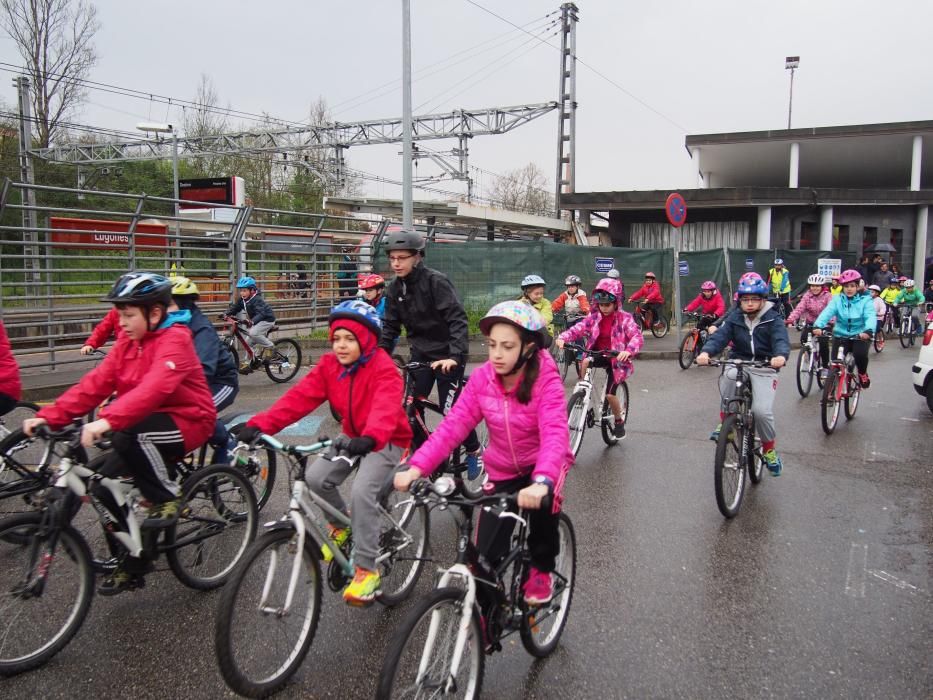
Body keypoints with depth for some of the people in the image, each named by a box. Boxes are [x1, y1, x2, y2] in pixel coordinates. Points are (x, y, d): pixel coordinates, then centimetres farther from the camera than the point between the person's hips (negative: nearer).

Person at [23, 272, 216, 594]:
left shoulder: (175, 339, -19)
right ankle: (135, 560, 17)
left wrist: (108, 420, -48)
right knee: (107, 486, -2)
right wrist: (51, 416, -14)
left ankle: (167, 498, -11)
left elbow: (154, 388, -37)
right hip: (147, 427, 8)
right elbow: (97, 382, -3)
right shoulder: (129, 341, 6)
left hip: (187, 422, -8)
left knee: (129, 435, -34)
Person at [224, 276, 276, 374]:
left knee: (252, 333, -31)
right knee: (248, 342, 6)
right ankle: (248, 363, 16)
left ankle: (269, 345, -12)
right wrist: (226, 313, -19)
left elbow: (261, 313, -37)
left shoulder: (257, 300, -26)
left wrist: (252, 321, -54)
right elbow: (234, 307, 0)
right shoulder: (242, 299, -2)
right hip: (256, 321, 9)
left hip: (267, 319, -9)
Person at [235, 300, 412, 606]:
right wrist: (260, 424, -29)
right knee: (316, 477, -15)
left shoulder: (383, 368, -22)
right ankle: (341, 524, 17)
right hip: (353, 437, 6)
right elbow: (299, 397, -16)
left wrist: (370, 437, -60)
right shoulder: (329, 365, -5)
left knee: (362, 492, -26)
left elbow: (385, 406, -40)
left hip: (386, 441, -6)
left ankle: (367, 570, -10)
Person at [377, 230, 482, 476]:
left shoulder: (436, 281, -19)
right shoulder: (393, 289, 0)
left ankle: (474, 451, 21)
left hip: (446, 354, -6)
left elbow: (457, 319, -25)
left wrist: (455, 356, -37)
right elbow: (390, 327, 6)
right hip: (420, 352, 6)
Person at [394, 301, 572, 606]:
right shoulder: (481, 378, -14)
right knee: (485, 557, -4)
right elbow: (452, 425, -19)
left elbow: (555, 433, -38)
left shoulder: (545, 380, -24)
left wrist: (541, 481, -57)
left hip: (542, 467, -2)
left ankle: (541, 570, -1)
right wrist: (416, 467, -33)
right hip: (502, 472, 3)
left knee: (542, 500, -33)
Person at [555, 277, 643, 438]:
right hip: (598, 353, 3)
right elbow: (578, 329, -12)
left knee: (610, 394, -8)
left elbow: (637, 337, -26)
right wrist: (563, 337, -33)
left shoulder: (624, 318, -13)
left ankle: (619, 421, 21)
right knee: (585, 362, -32)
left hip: (616, 357, -3)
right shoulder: (594, 317, -2)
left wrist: (628, 351, -47)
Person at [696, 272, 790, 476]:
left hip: (763, 368, -1)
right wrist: (706, 352, -32)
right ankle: (725, 421, -15)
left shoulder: (773, 319, -3)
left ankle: (770, 450, 11)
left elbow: (781, 340, -19)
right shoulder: (735, 317, 3)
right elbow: (720, 336, -11)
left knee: (762, 411, -19)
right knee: (729, 376, -36)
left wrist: (780, 356, -43)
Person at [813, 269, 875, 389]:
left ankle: (862, 373, 6)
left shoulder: (865, 300, -4)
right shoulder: (837, 300, 0)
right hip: (841, 336, 2)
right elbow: (827, 312, -17)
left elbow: (870, 317, -20)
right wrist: (818, 326, -38)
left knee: (860, 354, -28)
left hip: (860, 336, -1)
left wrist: (868, 330, -42)